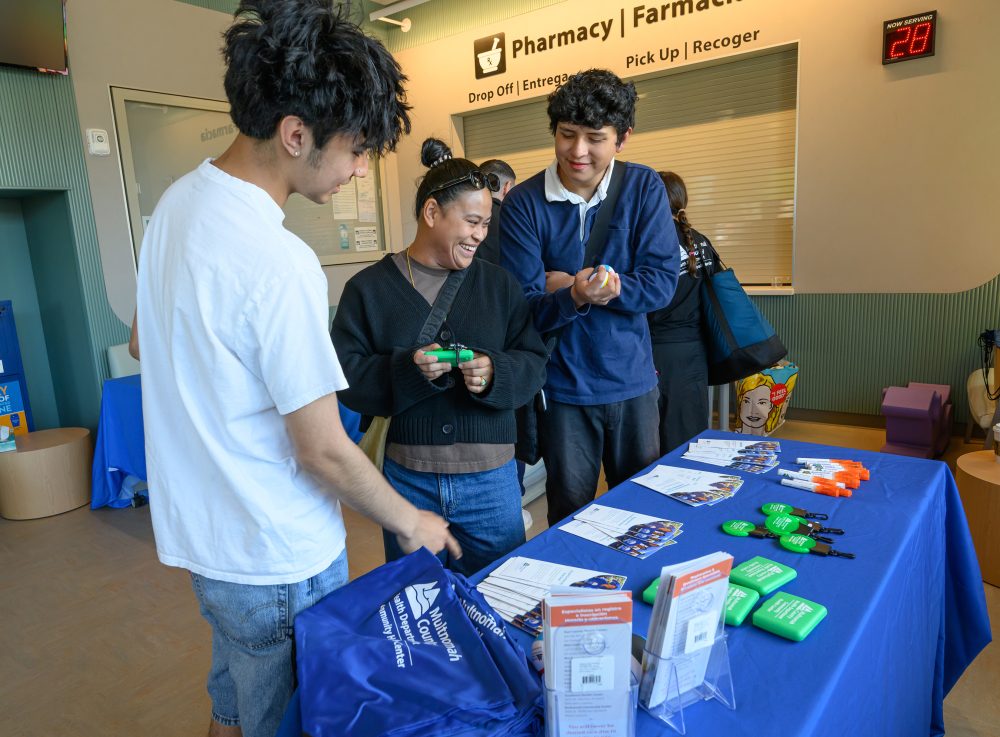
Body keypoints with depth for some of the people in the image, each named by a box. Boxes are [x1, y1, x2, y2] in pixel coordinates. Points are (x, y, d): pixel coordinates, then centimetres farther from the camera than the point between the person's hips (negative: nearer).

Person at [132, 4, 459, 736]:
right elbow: (324, 452, -22)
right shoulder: (279, 264, -28)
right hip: (276, 559, -8)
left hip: (201, 530, 8)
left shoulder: (177, 198, 0)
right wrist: (410, 522, -6)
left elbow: (143, 344, 14)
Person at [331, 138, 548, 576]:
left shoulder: (499, 285, 4)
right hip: (407, 477, -1)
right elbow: (346, 375, -7)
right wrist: (407, 369, -23)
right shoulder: (368, 288, -2)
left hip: (490, 478, 2)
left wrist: (495, 373, -19)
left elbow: (533, 362, 2)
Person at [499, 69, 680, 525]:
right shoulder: (524, 203, -9)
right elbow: (524, 308, -13)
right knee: (569, 518, 14)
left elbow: (662, 282, -10)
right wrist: (576, 297, -33)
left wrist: (577, 289, -17)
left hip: (633, 381, 2)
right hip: (562, 387, -2)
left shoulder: (644, 188, -3)